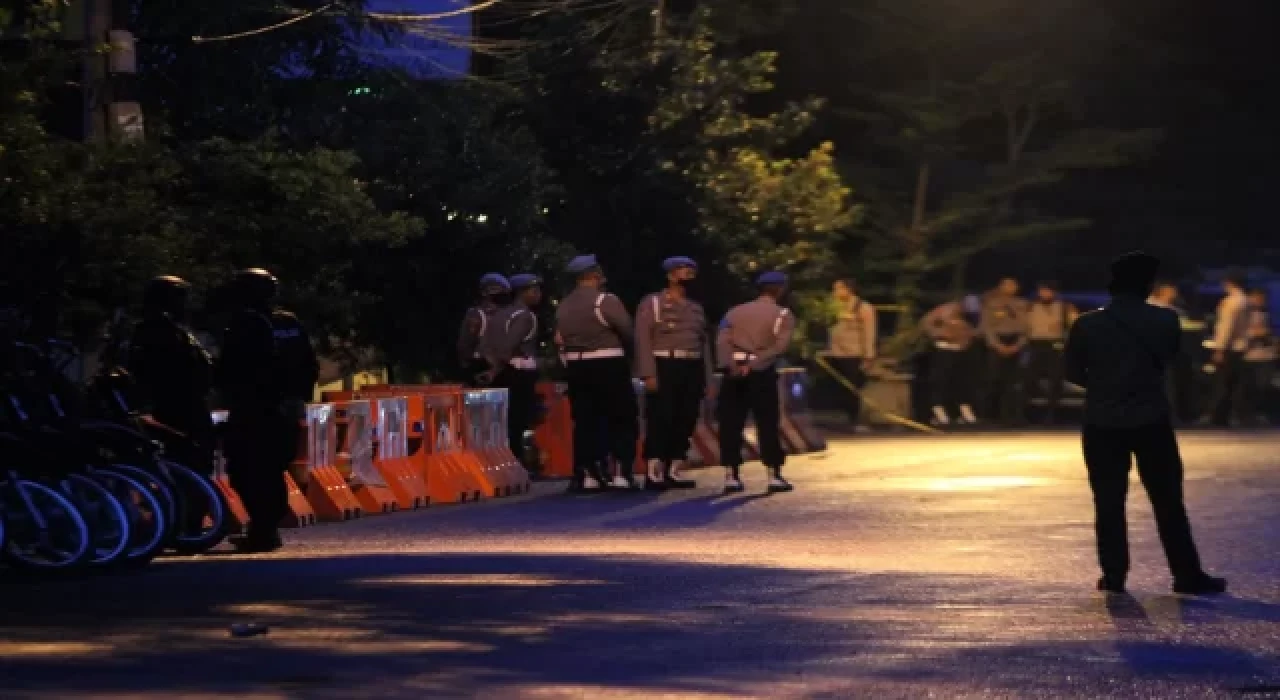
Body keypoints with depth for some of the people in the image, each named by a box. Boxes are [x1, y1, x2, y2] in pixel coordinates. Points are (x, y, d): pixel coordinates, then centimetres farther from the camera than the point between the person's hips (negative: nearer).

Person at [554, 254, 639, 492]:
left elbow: (560, 339, 7)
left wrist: (570, 360, 11)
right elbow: (628, 330, -11)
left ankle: (586, 475, 5)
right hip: (608, 365, -6)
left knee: (584, 421, 8)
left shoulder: (564, 306, 9)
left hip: (576, 367, 6)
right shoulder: (605, 300, -12)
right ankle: (622, 473, -6)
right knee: (622, 420, 2)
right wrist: (622, 348, 9)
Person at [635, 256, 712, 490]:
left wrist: (706, 378, 12)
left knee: (685, 422, 4)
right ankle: (654, 473, -9)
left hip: (692, 370, 6)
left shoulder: (696, 308, 18)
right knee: (660, 422, -9)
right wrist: (649, 374, -17)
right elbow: (643, 340, -8)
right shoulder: (651, 303, -1)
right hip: (664, 368, -6)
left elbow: (704, 344, 19)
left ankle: (675, 471, 9)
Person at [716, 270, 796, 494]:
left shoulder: (736, 312, 14)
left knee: (731, 425, 6)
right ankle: (774, 476, -1)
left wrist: (732, 365, -15)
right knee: (767, 425, 2)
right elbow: (780, 345, -12)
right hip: (762, 374, -3)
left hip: (734, 373, 3)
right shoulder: (783, 315, 4)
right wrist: (754, 364, -17)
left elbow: (722, 341, -3)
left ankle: (731, 476, 2)